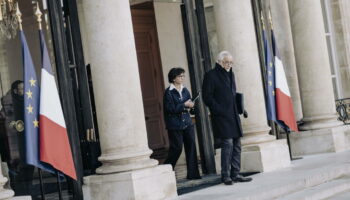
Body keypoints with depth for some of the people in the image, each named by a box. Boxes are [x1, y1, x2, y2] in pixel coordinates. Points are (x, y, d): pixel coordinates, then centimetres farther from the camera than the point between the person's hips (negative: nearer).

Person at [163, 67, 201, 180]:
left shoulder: (185, 90, 11)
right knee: (177, 148, -3)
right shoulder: (169, 92, -8)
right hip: (175, 125, -6)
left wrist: (191, 105, -5)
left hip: (187, 122, 6)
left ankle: (192, 173, 8)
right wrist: (184, 105, -17)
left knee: (191, 146, 1)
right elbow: (170, 109, -14)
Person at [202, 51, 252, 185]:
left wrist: (240, 108, 13)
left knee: (236, 144, 7)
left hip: (233, 116, 8)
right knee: (227, 143, -12)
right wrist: (220, 111, -15)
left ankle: (235, 174, 13)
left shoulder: (230, 74, 19)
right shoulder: (211, 75, -5)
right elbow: (207, 97, -10)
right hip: (221, 117, -8)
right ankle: (225, 175, -5)